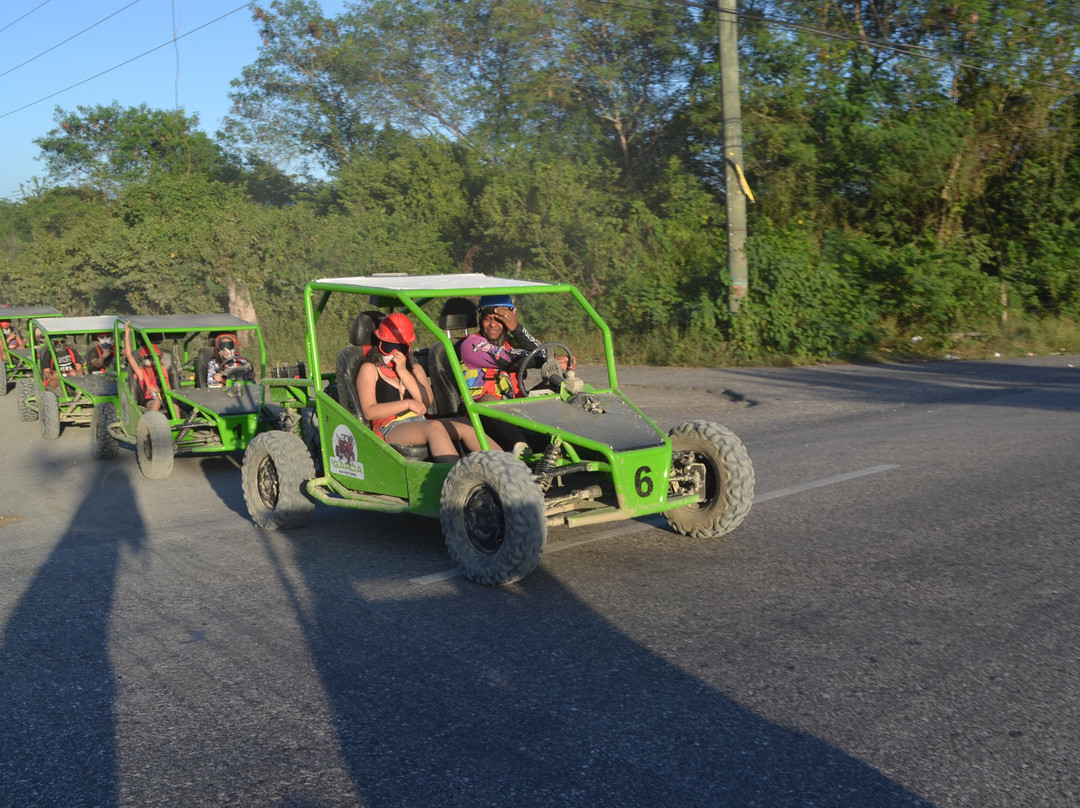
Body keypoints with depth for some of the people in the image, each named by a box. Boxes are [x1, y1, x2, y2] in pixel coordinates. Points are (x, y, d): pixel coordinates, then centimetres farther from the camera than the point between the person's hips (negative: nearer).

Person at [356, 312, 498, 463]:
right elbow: (369, 412, -3)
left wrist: (403, 371, -3)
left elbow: (428, 401, 4)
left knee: (465, 425, -20)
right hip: (389, 430, -5)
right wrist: (408, 404, -5)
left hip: (420, 424, 5)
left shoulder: (415, 369, 25)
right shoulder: (369, 370, 11)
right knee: (435, 427, -34)